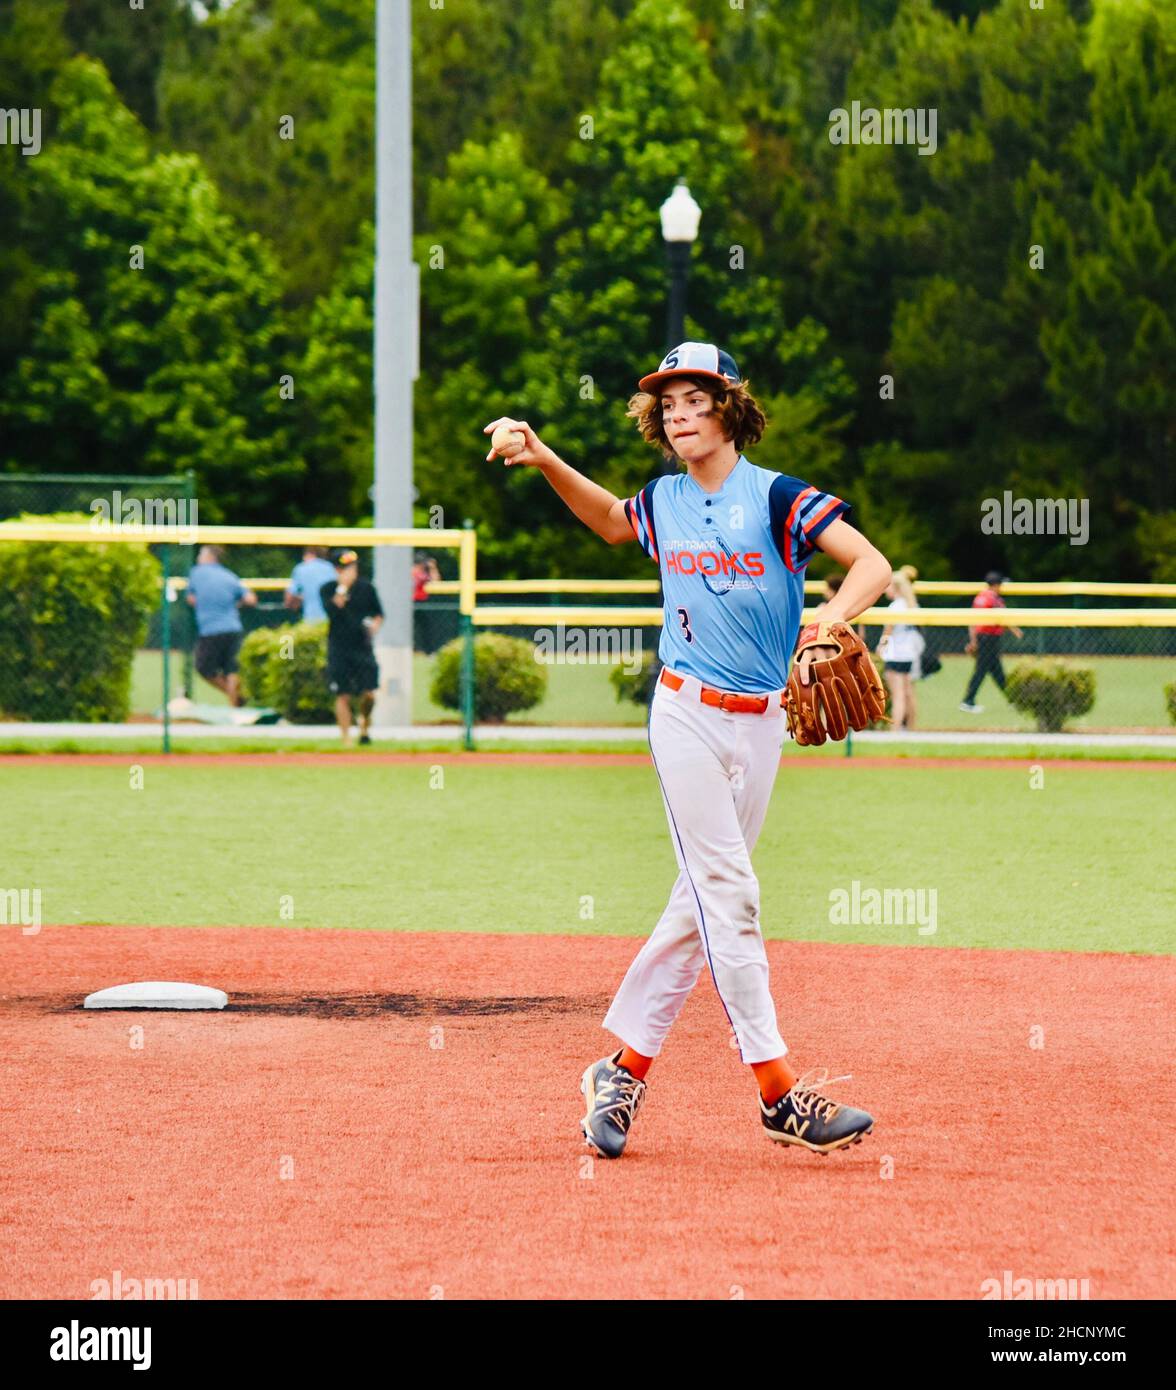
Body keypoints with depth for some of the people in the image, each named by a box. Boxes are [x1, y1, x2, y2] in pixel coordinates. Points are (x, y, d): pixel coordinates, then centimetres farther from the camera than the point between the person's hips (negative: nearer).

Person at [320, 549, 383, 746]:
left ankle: (364, 722, 23)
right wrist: (343, 587, -21)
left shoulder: (366, 588, 5)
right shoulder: (328, 590, -1)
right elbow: (332, 611, -18)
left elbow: (378, 613, 15)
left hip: (363, 647, 1)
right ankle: (346, 738, 7)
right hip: (339, 650, -1)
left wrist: (375, 624, -6)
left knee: (368, 694, -6)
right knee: (343, 696, -1)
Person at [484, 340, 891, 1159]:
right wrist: (545, 461, 15)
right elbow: (608, 520, 28)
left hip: (762, 723, 0)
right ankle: (778, 1090, -13)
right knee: (727, 895, -9)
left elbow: (871, 564, -14)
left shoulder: (776, 498, -6)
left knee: (703, 903, 4)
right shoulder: (663, 504, 4)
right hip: (688, 715, 0)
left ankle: (624, 1068, 15)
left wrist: (827, 627, -32)